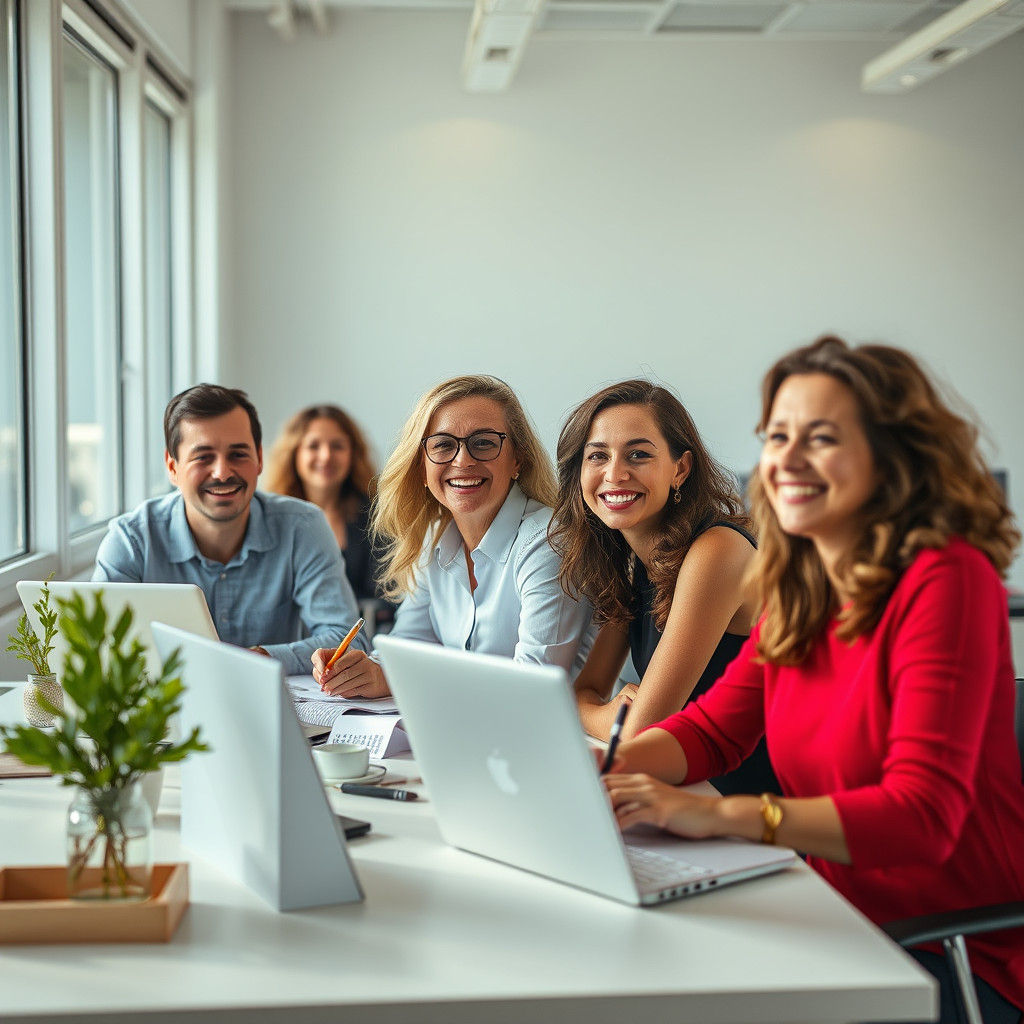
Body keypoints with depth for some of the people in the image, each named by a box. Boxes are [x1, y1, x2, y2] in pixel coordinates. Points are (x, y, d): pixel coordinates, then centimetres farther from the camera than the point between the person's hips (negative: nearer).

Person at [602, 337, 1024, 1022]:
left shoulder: (946, 581, -18)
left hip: (962, 963, -6)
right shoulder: (798, 590, 5)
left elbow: (924, 816, -25)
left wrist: (716, 815, -34)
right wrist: (598, 770, -10)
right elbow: (714, 728, 10)